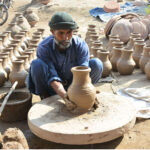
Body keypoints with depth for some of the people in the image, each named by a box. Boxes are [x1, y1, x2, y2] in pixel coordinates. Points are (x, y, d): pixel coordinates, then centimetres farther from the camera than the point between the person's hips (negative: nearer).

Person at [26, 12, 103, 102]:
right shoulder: (44, 47, -24)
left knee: (96, 64, -22)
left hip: (73, 85, 1)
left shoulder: (81, 45, -20)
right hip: (53, 89, -1)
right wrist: (65, 96, -47)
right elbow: (53, 78, -30)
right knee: (36, 64, -31)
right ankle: (45, 98, -8)